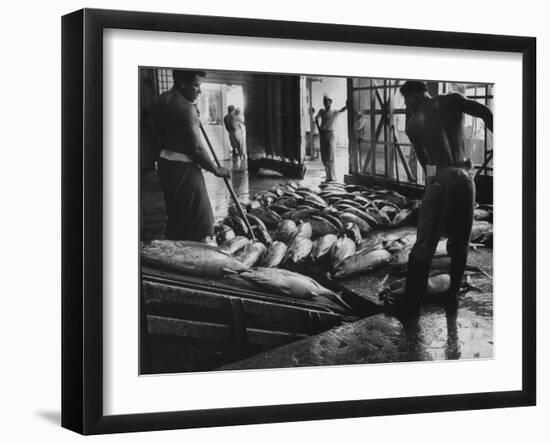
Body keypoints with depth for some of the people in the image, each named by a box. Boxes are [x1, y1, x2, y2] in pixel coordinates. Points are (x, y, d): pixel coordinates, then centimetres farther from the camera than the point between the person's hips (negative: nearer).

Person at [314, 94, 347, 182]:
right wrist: (318, 128, 12)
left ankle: (332, 177, -3)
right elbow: (316, 118, 26)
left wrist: (347, 105, -44)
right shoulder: (321, 111, 9)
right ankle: (329, 176, 17)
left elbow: (342, 110, -23)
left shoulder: (334, 112, -5)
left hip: (330, 135, -5)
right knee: (324, 158, 6)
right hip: (322, 135, 5)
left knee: (330, 158, -9)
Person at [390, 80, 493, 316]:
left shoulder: (412, 124, 8)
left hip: (438, 181, -1)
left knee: (424, 244, 2)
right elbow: (486, 114, -3)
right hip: (464, 178, 1)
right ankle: (453, 296, 20)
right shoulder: (451, 100, 7)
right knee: (460, 243, 15)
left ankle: (412, 301, 1)